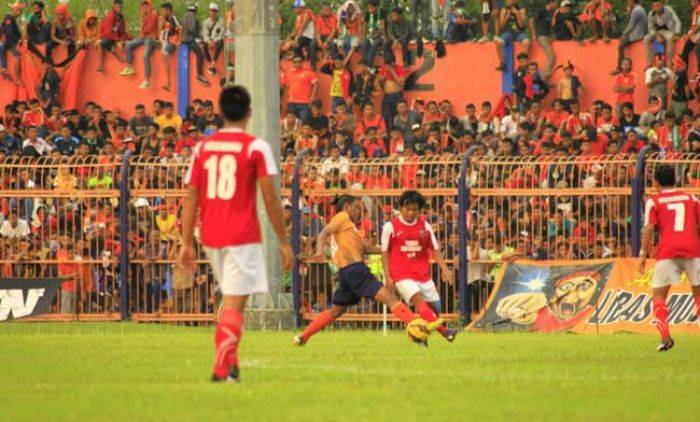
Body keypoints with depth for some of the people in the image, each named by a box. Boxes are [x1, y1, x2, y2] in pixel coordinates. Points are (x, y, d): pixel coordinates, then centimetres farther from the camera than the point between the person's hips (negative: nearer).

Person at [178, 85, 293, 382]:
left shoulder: (203, 148, 7)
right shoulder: (256, 148, -5)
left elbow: (191, 198, 5)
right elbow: (270, 199, -7)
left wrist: (187, 243, 8)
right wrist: (284, 242, -1)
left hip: (210, 236, 5)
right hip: (243, 236, -5)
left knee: (231, 299, 21)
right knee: (235, 303, -6)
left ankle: (230, 363, 21)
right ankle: (223, 367, -18)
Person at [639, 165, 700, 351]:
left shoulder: (653, 202, 7)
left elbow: (649, 228, -5)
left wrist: (643, 254, -4)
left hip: (667, 252, -2)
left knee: (658, 296, 4)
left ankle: (665, 337, -13)